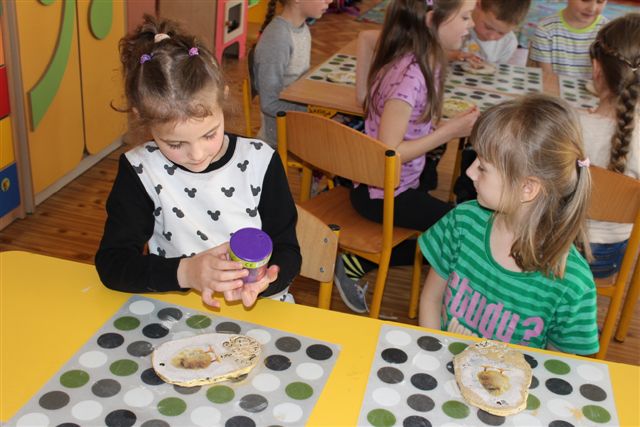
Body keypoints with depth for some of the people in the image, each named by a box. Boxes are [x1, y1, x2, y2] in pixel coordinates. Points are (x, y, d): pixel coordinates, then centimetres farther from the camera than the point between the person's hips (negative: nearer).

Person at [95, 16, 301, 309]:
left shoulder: (260, 161, -8)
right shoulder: (140, 170, -8)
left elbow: (286, 250, -4)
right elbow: (111, 263, -10)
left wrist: (263, 281, -26)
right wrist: (185, 273, -26)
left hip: (260, 309, 1)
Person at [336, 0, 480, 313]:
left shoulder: (426, 62, 1)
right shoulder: (409, 75, -27)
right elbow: (388, 152, -27)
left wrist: (459, 124, -6)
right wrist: (449, 131, -22)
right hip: (381, 193, -9)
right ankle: (359, 263, 1)